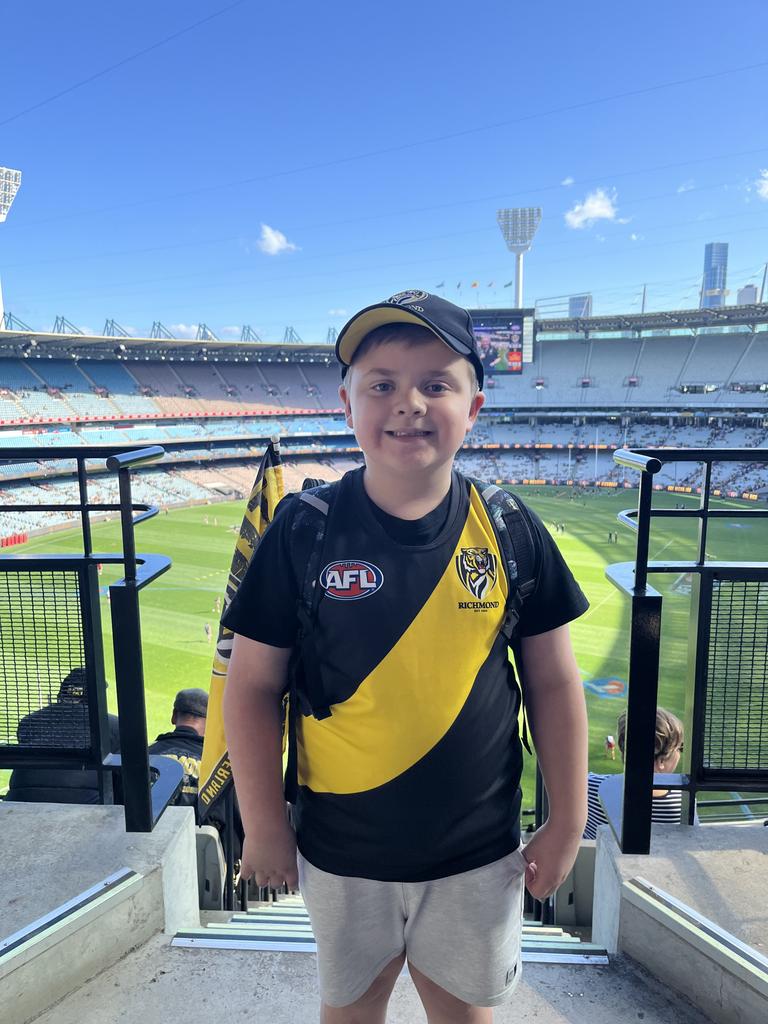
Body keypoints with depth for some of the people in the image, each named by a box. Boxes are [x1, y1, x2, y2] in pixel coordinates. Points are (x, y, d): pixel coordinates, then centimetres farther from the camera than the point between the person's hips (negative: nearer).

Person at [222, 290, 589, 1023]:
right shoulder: (304, 530, -15)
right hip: (340, 847, 0)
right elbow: (254, 685, -8)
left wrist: (567, 821, 1)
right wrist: (264, 824, -5)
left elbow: (553, 683, -4)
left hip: (476, 848, 1)